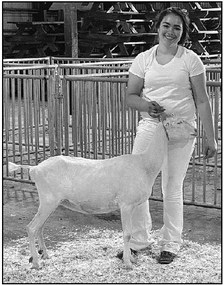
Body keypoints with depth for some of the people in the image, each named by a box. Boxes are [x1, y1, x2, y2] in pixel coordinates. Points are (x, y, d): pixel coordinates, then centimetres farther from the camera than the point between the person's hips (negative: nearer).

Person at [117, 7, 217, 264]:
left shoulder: (190, 59, 0)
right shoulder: (143, 59, 6)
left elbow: (201, 101, 0)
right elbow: (130, 96, 7)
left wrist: (210, 137, -2)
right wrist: (146, 105, -16)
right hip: (149, 126, 3)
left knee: (172, 188, 3)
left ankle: (171, 244, 19)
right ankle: (139, 239, 19)